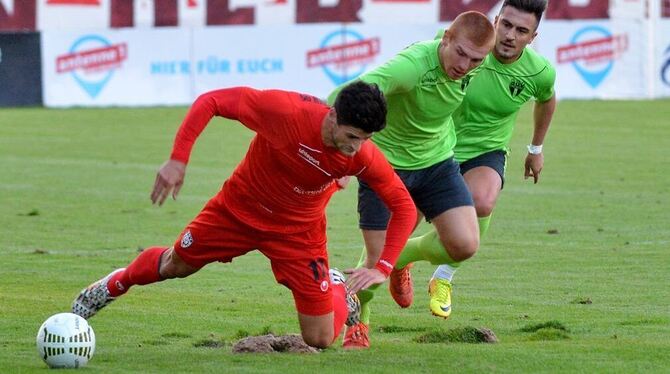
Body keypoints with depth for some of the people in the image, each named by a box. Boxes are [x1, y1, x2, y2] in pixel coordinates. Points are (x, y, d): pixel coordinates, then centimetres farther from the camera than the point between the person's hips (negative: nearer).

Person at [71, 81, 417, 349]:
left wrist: (383, 268, -24)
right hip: (240, 208, 0)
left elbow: (404, 206, -14)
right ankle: (114, 285, 53)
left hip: (298, 230, 0)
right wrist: (177, 160, -32)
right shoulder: (285, 111, -36)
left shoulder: (363, 157, -29)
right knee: (174, 265, 20)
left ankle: (336, 289, 32)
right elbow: (211, 101, -26)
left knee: (321, 340, -3)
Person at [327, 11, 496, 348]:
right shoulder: (410, 65, -36)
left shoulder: (471, 66, -14)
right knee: (377, 260, -3)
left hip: (436, 161, 5)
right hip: (385, 162, -5)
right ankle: (357, 322, 30)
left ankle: (402, 257, 23)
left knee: (465, 245, -10)